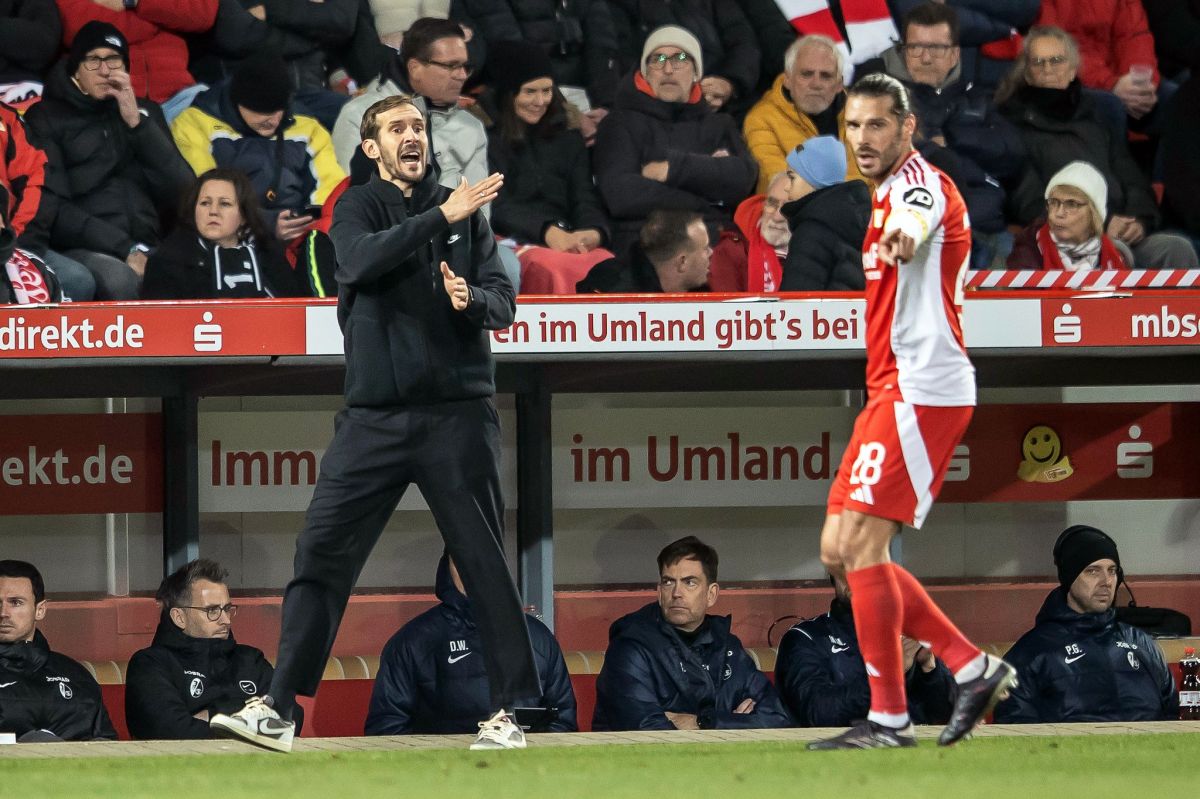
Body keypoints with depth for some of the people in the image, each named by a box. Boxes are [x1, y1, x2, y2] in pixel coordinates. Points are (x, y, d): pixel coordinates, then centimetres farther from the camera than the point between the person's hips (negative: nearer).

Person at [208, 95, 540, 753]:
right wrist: (440, 217, -23)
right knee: (320, 553, -5)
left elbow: (505, 301, 8)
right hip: (375, 415, 0)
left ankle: (507, 712, 5)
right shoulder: (358, 208, 7)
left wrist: (473, 299, -14)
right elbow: (362, 261, -16)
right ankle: (277, 710, -4)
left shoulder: (464, 211, 12)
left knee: (484, 563, -1)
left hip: (457, 410, 0)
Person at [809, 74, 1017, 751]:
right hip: (895, 390, 10)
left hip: (921, 388, -10)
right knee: (840, 550, 8)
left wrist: (902, 236, -61)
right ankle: (973, 668, 12)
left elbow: (920, 216, -39)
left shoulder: (919, 180, -12)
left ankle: (890, 718, -10)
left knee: (862, 544, -14)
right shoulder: (889, 193, 20)